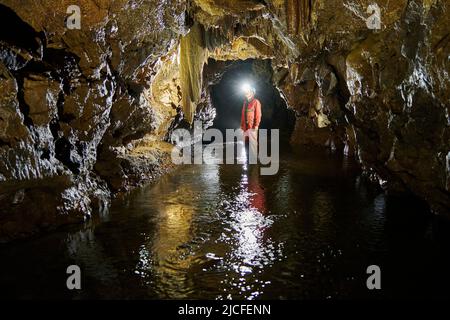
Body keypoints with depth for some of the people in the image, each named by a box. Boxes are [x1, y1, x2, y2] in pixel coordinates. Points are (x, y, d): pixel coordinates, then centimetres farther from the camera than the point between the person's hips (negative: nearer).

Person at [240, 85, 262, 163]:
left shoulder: (256, 102, -5)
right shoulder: (245, 102, 17)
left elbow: (258, 114, -10)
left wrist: (256, 125, -17)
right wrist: (242, 125, 14)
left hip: (252, 127, -7)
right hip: (245, 126, 7)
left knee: (253, 143, -8)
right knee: (246, 143, 11)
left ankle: (253, 161, -3)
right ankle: (248, 159, 22)